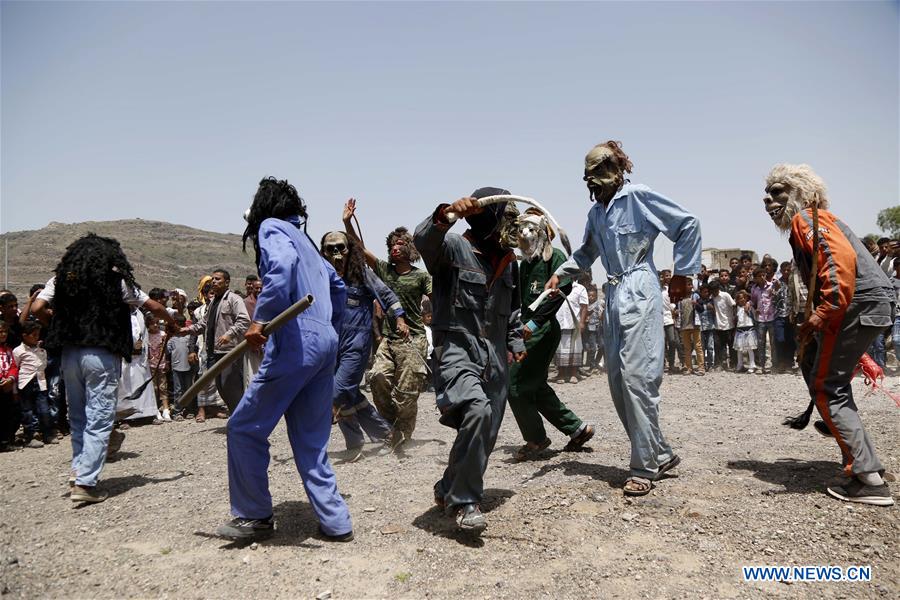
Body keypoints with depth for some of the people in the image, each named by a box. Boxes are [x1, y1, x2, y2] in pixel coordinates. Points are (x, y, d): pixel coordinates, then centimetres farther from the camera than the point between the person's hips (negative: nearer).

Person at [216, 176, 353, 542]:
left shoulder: (272, 227, 1)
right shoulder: (303, 238, 25)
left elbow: (282, 264, -21)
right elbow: (338, 286, 30)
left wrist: (261, 318, -19)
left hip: (295, 344, -8)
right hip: (324, 345, 8)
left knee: (245, 428, 5)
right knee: (311, 443, 12)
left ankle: (254, 516, 13)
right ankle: (335, 523, 12)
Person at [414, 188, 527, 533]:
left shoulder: (508, 261, 17)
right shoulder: (453, 248, -4)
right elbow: (423, 239, -26)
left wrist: (515, 342, 17)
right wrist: (446, 215, -43)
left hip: (494, 357, 7)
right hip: (457, 349, -7)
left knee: (486, 435, 7)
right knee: (477, 410, -30)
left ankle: (448, 490, 32)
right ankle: (464, 502, -15)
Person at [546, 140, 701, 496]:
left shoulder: (638, 196, -6)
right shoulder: (596, 210, 15)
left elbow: (688, 224, -2)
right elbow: (587, 252, 29)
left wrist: (682, 273, -1)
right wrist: (560, 273, 14)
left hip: (639, 294, -8)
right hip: (613, 296, 8)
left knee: (637, 377, -12)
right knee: (617, 381, 6)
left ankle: (645, 468, -2)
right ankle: (661, 455, 19)